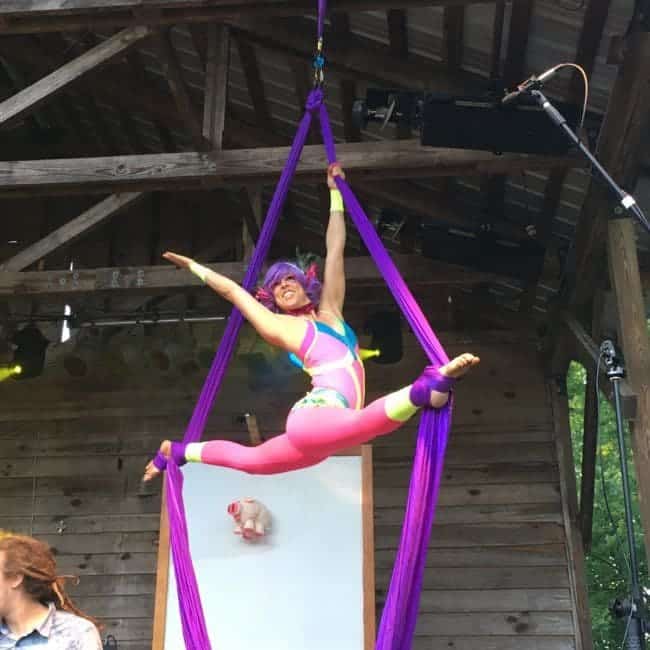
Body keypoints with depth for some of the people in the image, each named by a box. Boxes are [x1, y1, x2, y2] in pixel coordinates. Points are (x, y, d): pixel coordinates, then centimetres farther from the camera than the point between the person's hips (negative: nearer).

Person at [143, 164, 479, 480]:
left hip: (320, 429, 7)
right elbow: (233, 290, 23)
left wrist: (335, 193, 29)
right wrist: (194, 267, 33)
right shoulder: (279, 327, 10)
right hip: (313, 418, -7)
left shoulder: (329, 314, 22)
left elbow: (335, 250, 25)